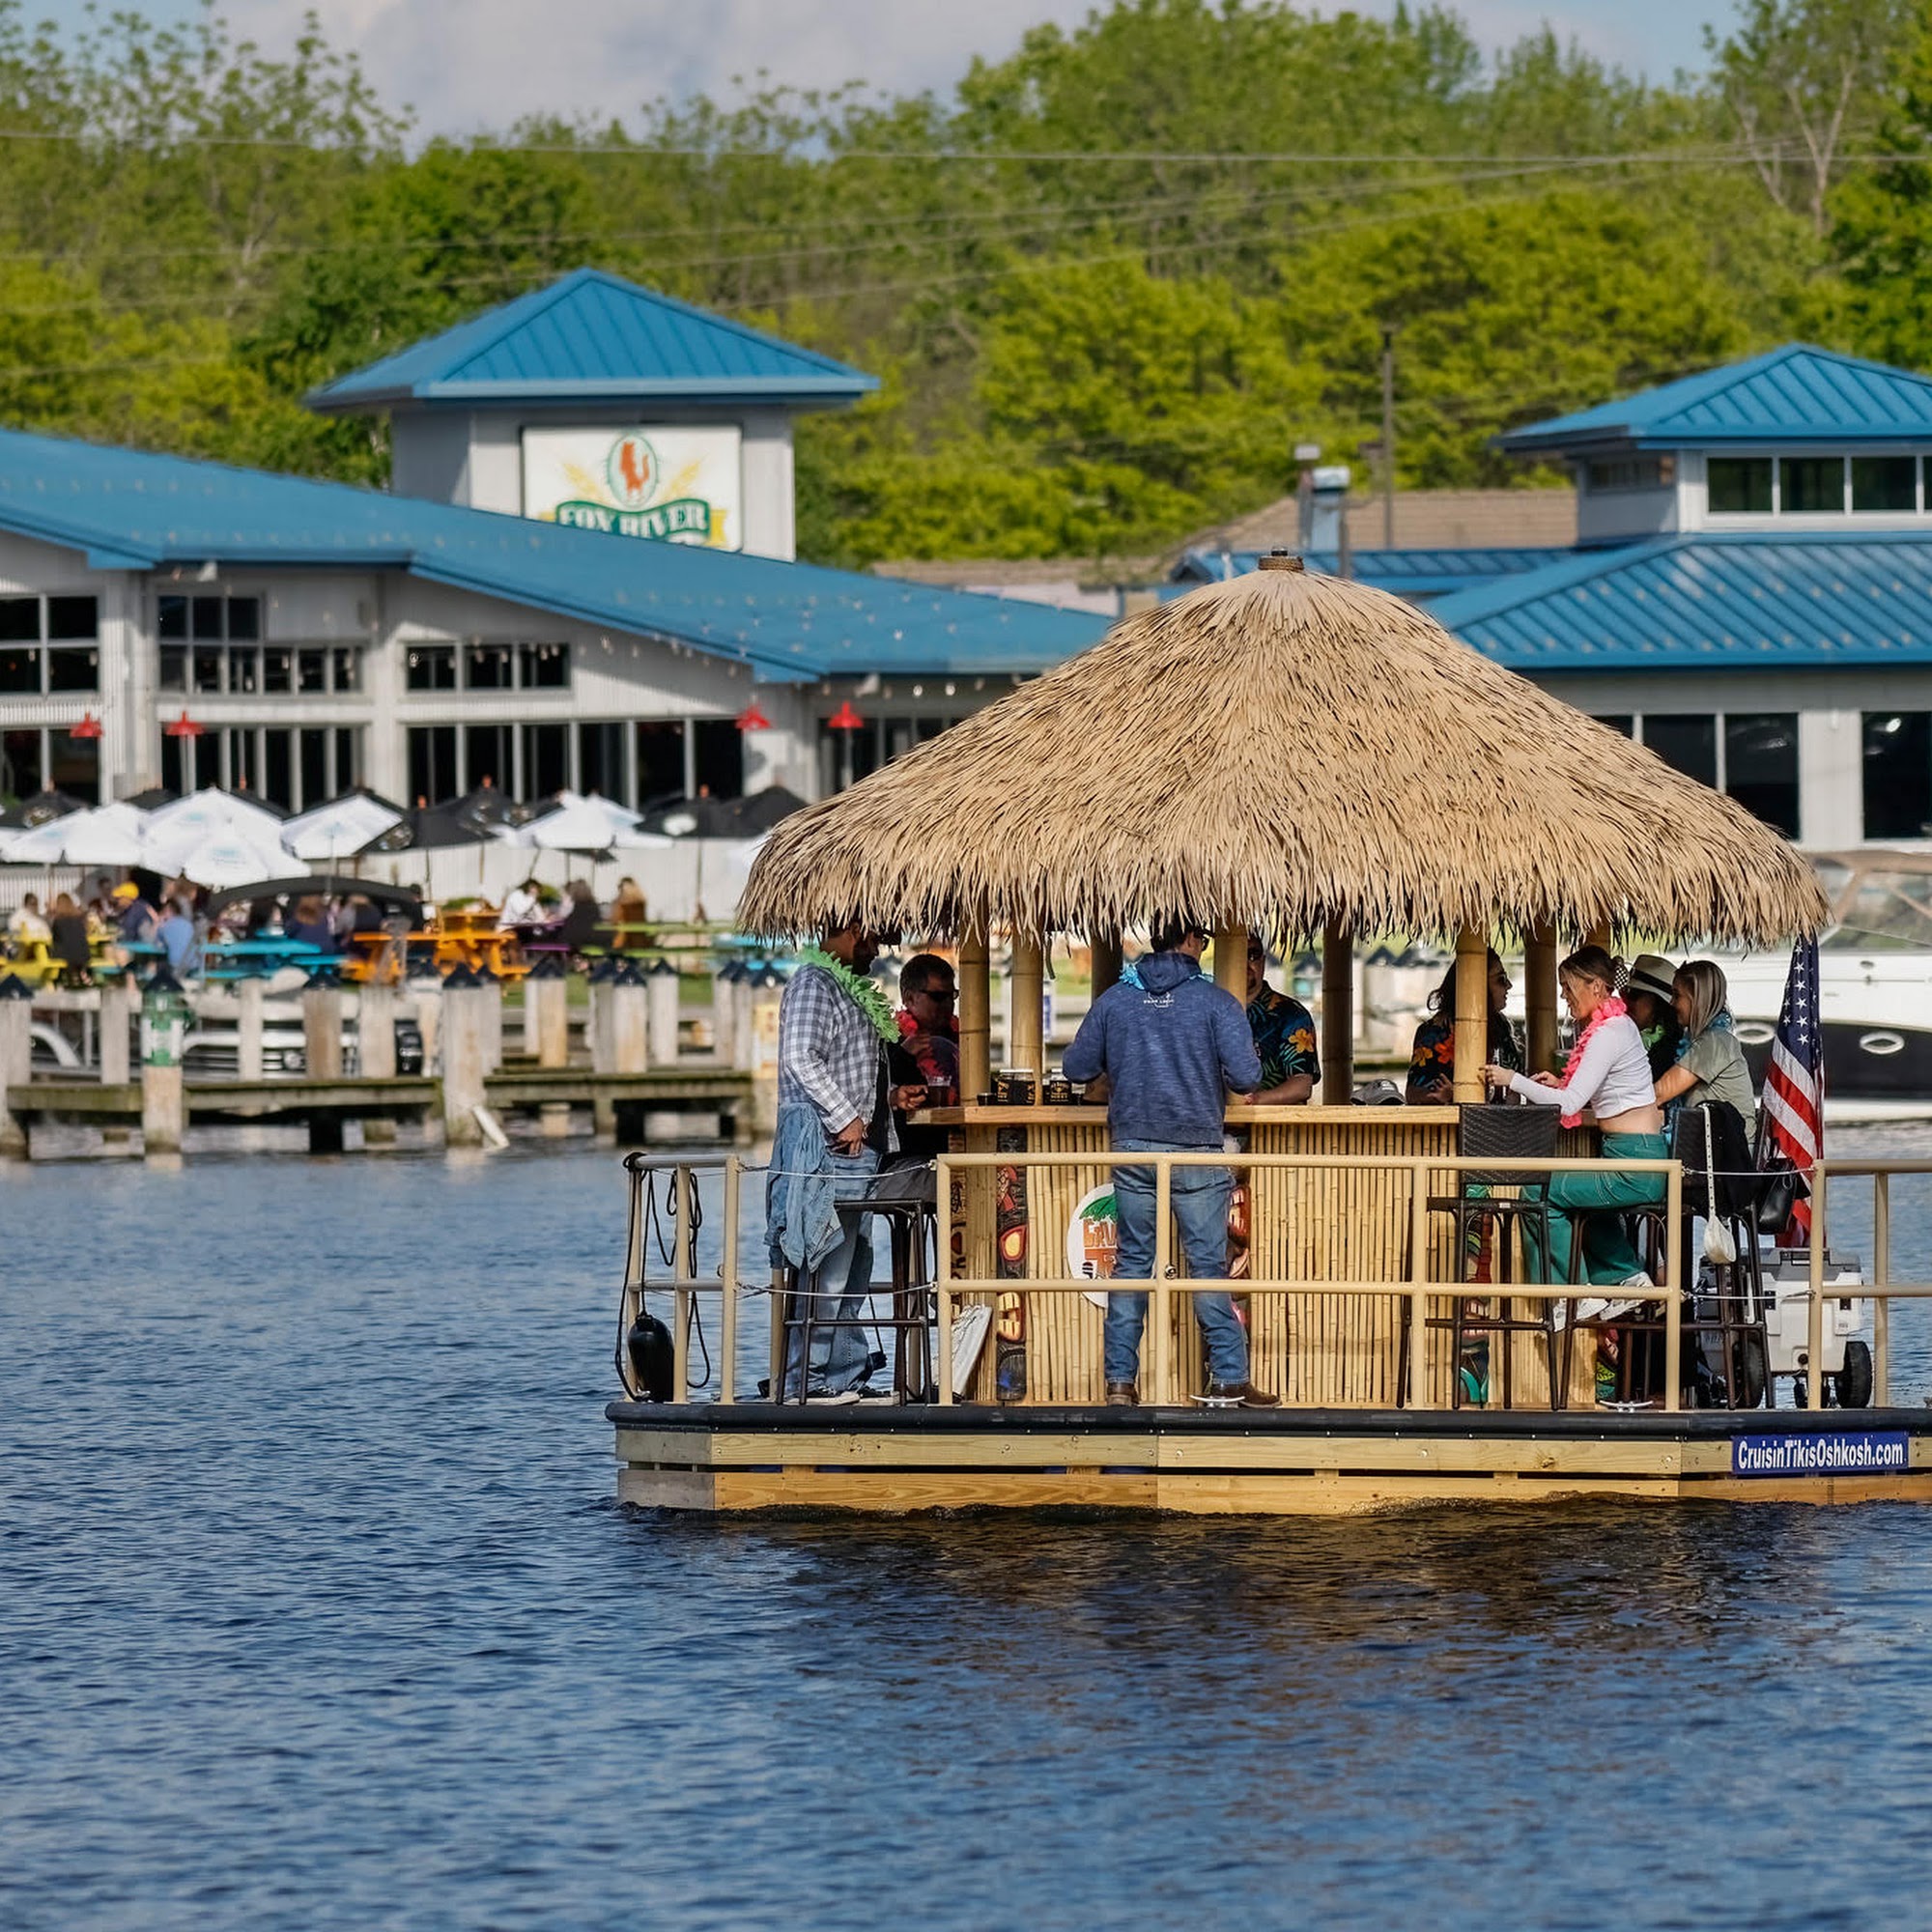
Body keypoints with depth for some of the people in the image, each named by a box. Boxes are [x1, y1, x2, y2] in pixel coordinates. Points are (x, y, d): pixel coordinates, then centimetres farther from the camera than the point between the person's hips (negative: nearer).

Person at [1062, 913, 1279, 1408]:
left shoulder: (1115, 1000, 2)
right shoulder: (1215, 1003, -7)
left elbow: (1075, 1067, 8)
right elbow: (1245, 1077, -14)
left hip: (1132, 1151, 3)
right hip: (1197, 1153, -3)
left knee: (1131, 1264, 8)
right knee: (1208, 1265, 1)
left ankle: (1120, 1380, 6)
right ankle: (1228, 1378, 3)